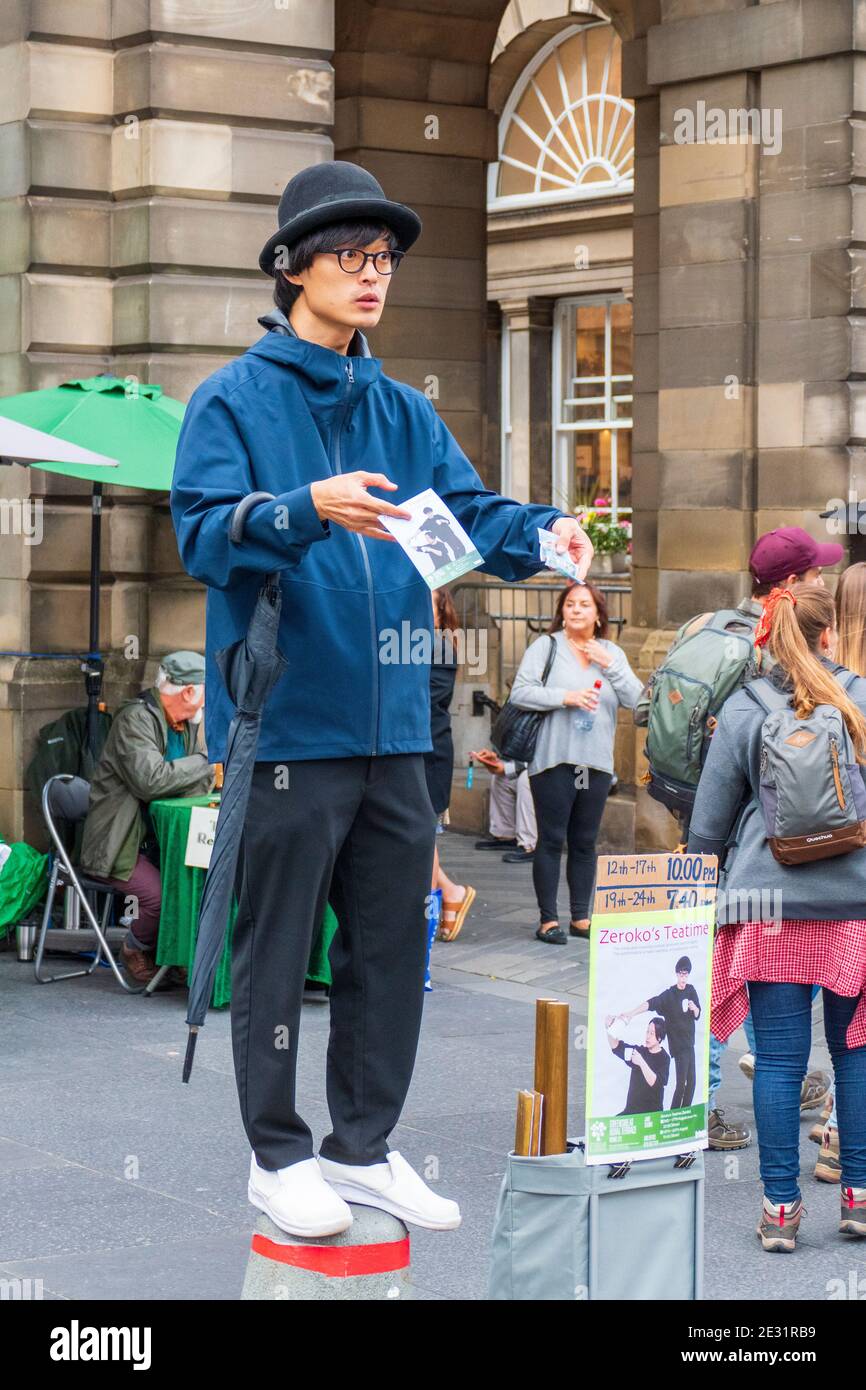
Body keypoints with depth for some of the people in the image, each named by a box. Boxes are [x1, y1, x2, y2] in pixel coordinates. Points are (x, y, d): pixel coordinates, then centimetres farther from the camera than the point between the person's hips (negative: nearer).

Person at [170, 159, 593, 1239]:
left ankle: (363, 1145, 23)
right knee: (276, 946, 2)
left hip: (392, 728, 6)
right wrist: (309, 508, -30)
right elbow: (203, 534, -13)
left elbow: (469, 516, 8)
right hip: (285, 724, -6)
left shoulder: (404, 414, 15)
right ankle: (277, 1154, 15)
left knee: (393, 943, 11)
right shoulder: (235, 400, -3)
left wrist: (541, 534, -13)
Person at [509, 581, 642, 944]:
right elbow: (520, 693, -8)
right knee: (552, 840, -2)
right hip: (554, 760, -4)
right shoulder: (545, 647, 1)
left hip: (596, 763, 4)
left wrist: (608, 665, -7)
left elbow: (635, 699, 2)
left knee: (585, 843, 9)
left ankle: (581, 918, 16)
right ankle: (548, 920, 3)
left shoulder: (612, 653, 12)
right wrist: (565, 697, -16)